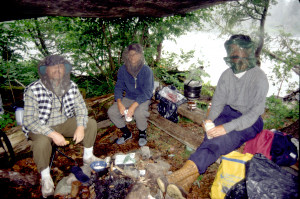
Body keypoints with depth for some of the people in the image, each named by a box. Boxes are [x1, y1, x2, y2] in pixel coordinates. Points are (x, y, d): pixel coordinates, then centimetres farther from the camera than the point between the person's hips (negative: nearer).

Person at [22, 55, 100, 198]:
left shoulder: (71, 87, -9)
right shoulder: (33, 90, -22)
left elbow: (81, 108, -6)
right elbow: (29, 121, -23)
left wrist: (80, 127, -23)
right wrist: (53, 134, -32)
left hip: (65, 123, 4)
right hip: (41, 127, -4)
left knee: (91, 123, -9)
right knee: (41, 143, -34)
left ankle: (88, 157, 13)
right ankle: (45, 177, -5)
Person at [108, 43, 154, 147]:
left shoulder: (146, 70, -16)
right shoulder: (122, 70, -5)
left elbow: (147, 92, -21)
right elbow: (118, 87, -2)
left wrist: (133, 106, -32)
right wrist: (119, 103, -21)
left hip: (143, 99, -4)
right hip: (128, 98, 4)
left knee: (139, 113, -35)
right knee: (111, 112, -15)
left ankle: (142, 133, 1)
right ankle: (127, 133, 9)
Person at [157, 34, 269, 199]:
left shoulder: (259, 78, -15)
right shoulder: (227, 75, 3)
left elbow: (255, 112, -20)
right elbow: (218, 100, 5)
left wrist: (226, 128, -31)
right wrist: (210, 119, -16)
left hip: (250, 122, -4)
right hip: (229, 113, 5)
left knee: (221, 139, -33)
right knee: (211, 137, -28)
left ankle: (177, 177, -44)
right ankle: (184, 184, -41)